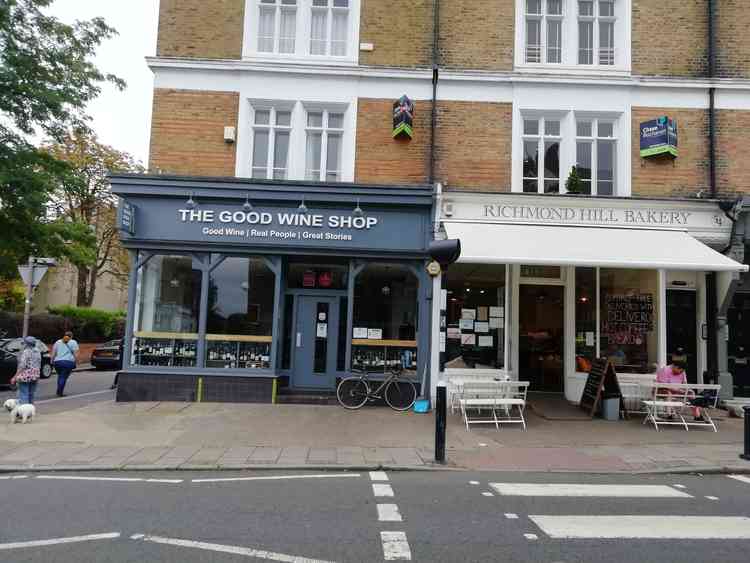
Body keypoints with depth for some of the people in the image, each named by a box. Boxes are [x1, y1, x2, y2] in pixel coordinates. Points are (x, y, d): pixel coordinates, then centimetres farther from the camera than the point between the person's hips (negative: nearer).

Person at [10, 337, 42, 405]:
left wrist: (15, 377, -13)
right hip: (35, 376, 7)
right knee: (31, 395, 14)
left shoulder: (25, 352, -12)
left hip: (25, 376, -7)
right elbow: (39, 366, 14)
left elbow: (22, 366, -17)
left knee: (23, 395, -5)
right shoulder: (37, 352, 10)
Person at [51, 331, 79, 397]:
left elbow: (53, 353, 11)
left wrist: (52, 361, 14)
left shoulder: (58, 342, 16)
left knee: (60, 376, 19)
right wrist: (76, 361, 2)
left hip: (57, 362, 4)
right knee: (64, 377, -2)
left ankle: (59, 392, 21)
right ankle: (60, 392, -5)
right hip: (68, 362, -4)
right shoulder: (73, 342, 5)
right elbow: (75, 354, -4)